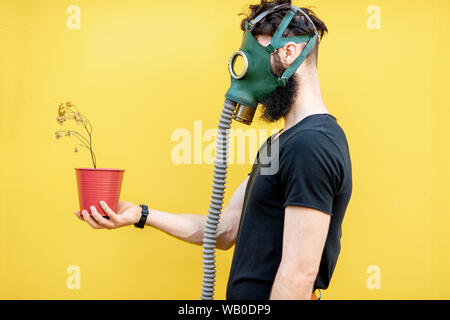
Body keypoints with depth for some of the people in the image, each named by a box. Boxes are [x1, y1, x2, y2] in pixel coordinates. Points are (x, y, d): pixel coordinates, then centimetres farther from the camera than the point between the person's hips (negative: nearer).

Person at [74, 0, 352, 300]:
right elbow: (224, 231, 11)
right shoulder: (280, 143, 11)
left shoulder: (310, 145, -22)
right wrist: (141, 215, 4)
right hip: (243, 296, 9)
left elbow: (299, 275, -25)